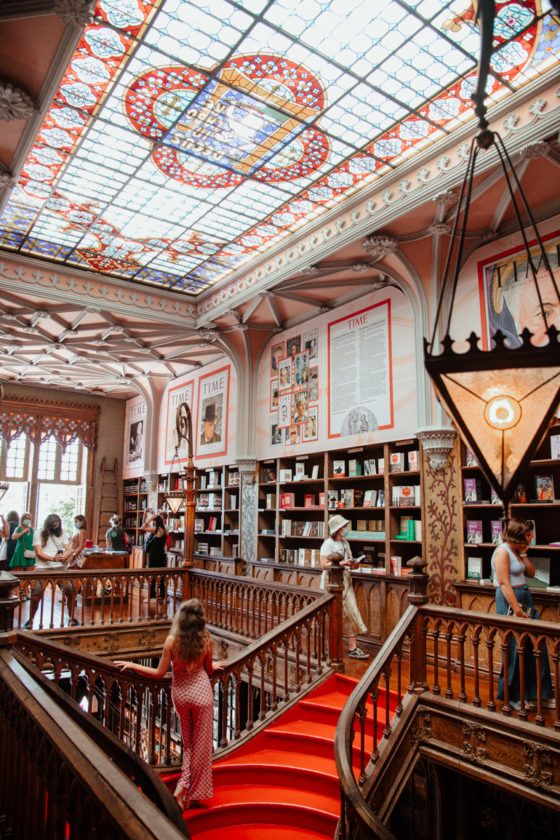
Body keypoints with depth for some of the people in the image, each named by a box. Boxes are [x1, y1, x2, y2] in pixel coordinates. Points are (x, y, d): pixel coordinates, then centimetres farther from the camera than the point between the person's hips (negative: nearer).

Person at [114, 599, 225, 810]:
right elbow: (208, 670, 0)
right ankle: (193, 792, 21)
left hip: (180, 693, 1)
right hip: (201, 692, -1)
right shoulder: (205, 640, -15)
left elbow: (159, 674, -11)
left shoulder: (172, 640, -18)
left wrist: (131, 665, -2)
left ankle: (183, 784, 15)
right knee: (201, 745, 14)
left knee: (188, 742, 24)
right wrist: (214, 665, 24)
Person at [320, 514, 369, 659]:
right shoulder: (327, 544, -14)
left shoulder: (345, 542, 9)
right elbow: (324, 565, -20)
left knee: (350, 613, 0)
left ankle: (353, 648, 4)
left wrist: (352, 565, -2)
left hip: (345, 581, 7)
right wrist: (341, 563, -29)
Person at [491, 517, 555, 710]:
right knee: (516, 651, 2)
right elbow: (505, 584, -20)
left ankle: (537, 694, 23)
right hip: (510, 601, -9)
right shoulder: (502, 552, -16)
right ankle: (513, 696, 19)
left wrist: (523, 553, 3)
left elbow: (531, 573, 12)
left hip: (525, 599, 9)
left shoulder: (516, 551, 11)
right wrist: (517, 611, -21)